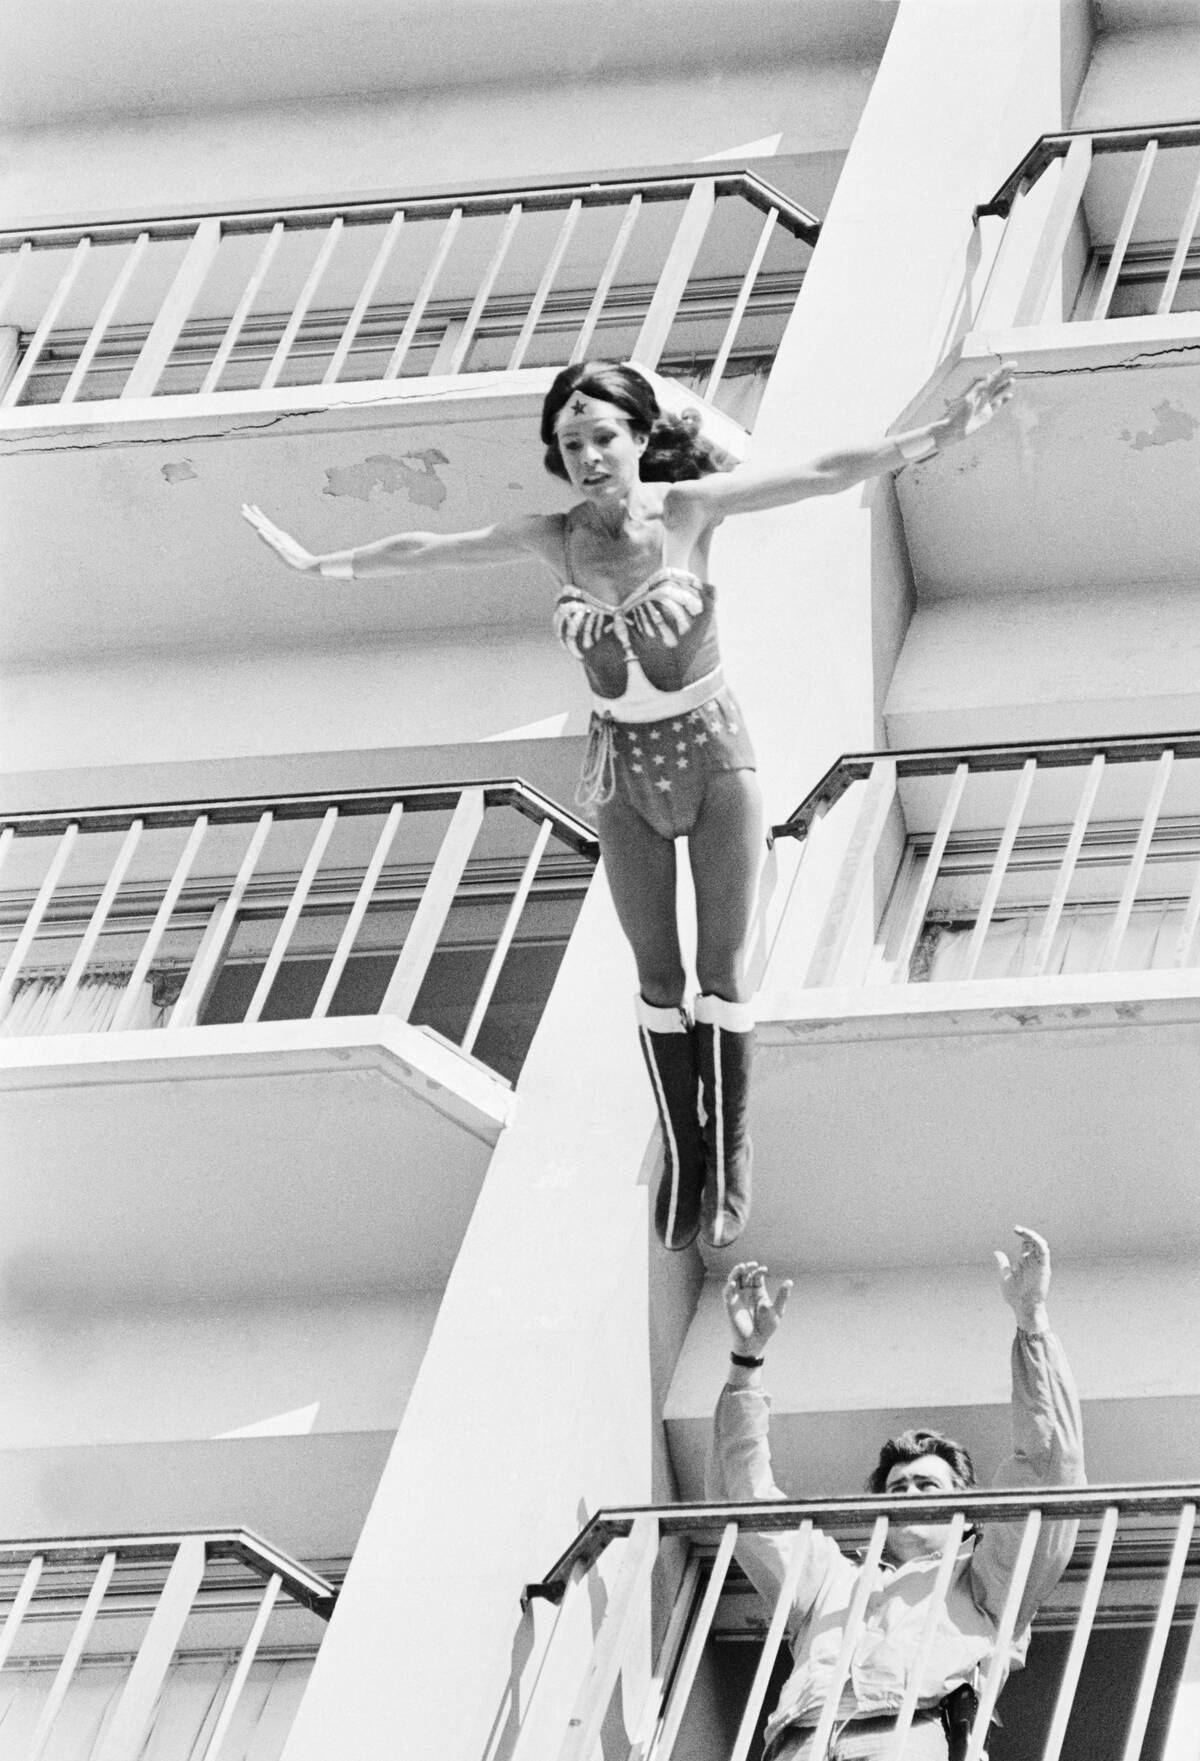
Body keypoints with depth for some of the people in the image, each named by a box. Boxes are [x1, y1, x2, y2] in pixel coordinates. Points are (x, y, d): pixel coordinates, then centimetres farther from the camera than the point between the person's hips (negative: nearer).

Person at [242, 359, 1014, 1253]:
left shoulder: (689, 508, -16)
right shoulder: (555, 537, -8)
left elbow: (826, 473, -19)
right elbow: (426, 549, 4)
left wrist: (939, 433, -26)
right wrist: (320, 563, 13)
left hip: (713, 751, -2)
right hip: (624, 767, 2)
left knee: (723, 968, 1)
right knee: (658, 978, 8)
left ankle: (731, 1154, 11)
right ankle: (682, 1155, 18)